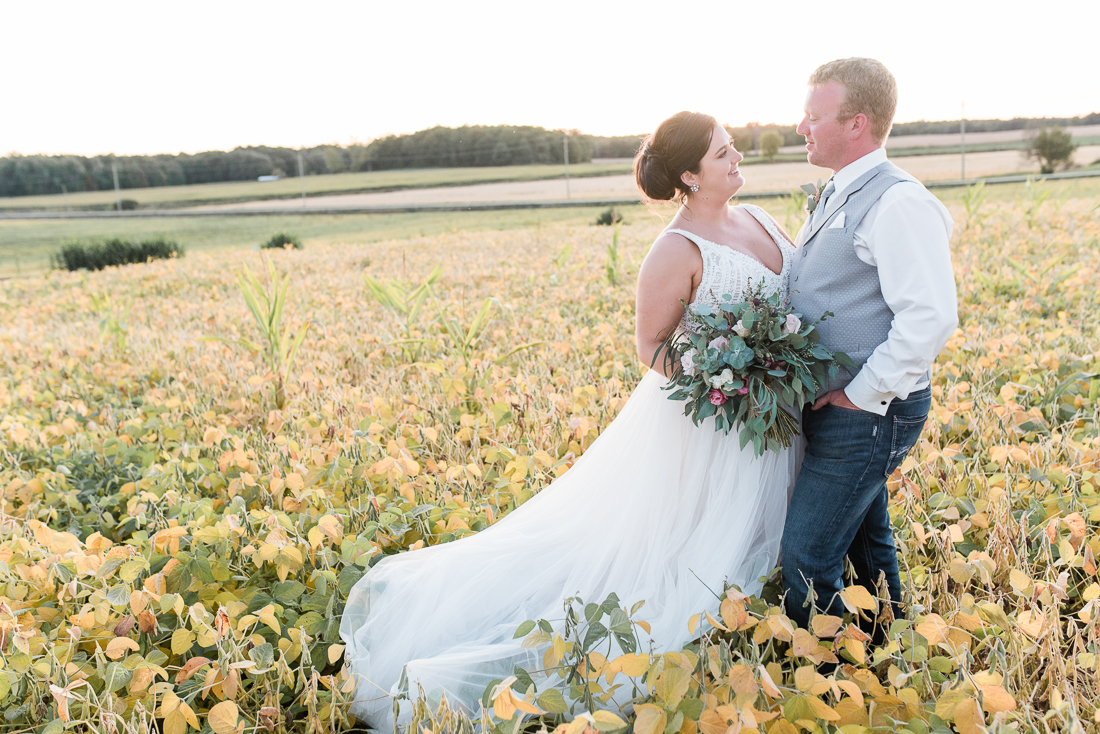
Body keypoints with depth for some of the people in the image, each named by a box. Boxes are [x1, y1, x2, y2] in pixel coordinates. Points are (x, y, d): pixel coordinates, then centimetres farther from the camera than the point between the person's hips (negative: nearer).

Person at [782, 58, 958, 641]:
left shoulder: (899, 202, -19)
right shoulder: (836, 197, 12)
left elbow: (931, 318, -27)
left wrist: (859, 395, -21)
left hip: (866, 414, -10)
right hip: (836, 405, 10)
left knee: (805, 562, -7)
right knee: (867, 542, 23)